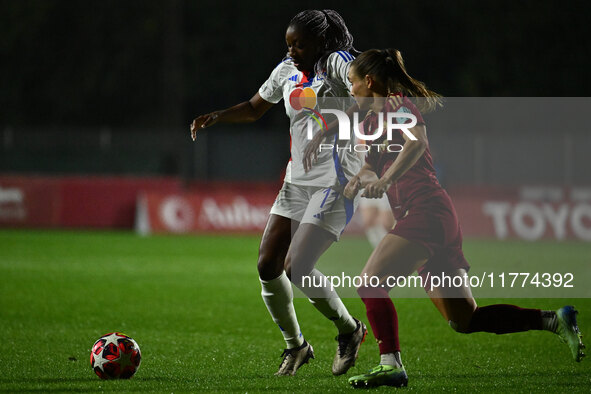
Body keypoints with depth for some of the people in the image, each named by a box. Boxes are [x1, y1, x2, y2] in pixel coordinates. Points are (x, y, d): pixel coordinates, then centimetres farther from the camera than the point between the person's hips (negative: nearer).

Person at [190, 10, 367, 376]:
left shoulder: (336, 64, -11)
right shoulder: (287, 71, 11)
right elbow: (254, 108, 26)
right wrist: (215, 117, 11)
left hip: (336, 183, -8)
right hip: (298, 181, 8)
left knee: (297, 267, -17)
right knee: (267, 266, 0)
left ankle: (350, 330, 7)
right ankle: (295, 346, 19)